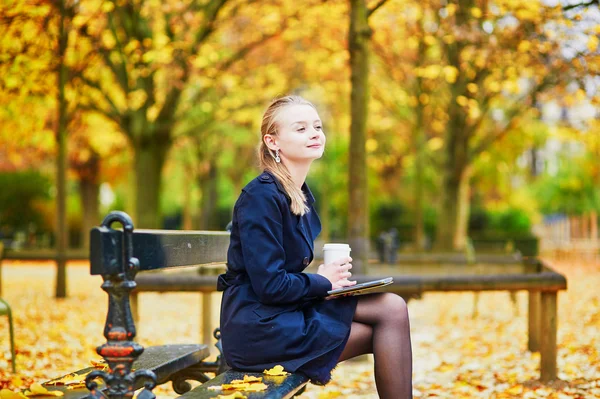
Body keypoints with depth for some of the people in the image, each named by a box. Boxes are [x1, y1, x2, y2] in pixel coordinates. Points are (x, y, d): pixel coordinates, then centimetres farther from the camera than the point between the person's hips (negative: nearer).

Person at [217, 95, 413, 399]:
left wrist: (333, 274, 1)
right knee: (390, 314, -8)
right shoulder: (261, 197, -15)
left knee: (393, 308, -7)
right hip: (257, 326, -8)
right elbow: (269, 285, -20)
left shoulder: (302, 194, 13)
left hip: (286, 309, 8)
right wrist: (323, 281, -7)